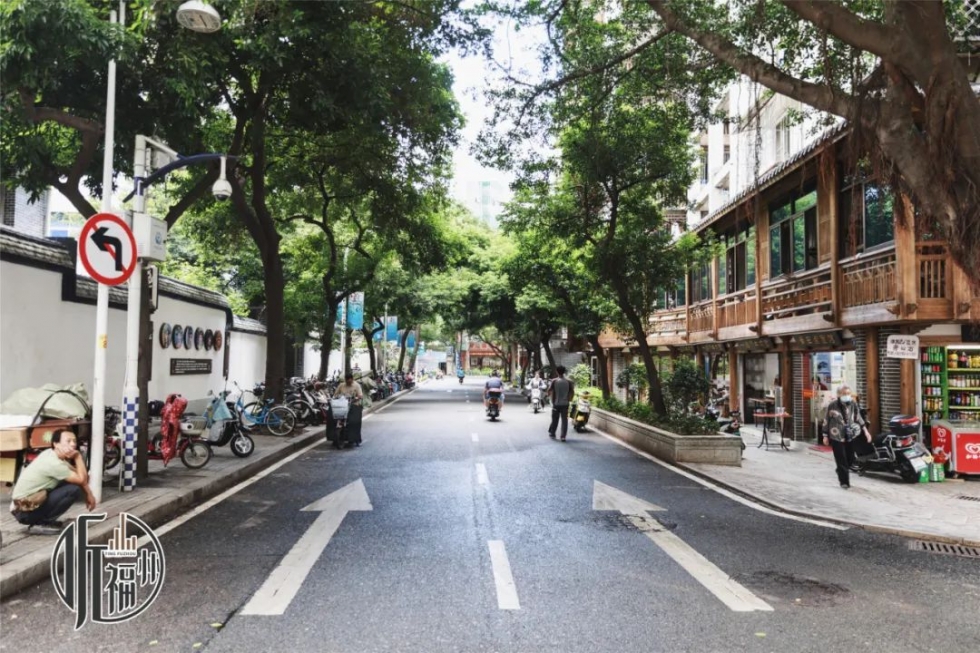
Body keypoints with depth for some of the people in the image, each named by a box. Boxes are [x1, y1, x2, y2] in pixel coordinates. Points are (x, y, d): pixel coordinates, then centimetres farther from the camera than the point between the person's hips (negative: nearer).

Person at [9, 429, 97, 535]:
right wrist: (78, 456, -12)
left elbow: (82, 476, 8)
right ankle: (40, 524, -8)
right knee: (74, 489, -19)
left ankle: (40, 520, 10)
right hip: (25, 511, -9)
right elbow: (81, 479, -18)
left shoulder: (52, 454, 4)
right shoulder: (53, 463, -23)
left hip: (28, 502, 9)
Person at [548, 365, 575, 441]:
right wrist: (569, 400, 11)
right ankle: (563, 436, -2)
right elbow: (572, 392, -2)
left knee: (554, 420, 13)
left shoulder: (554, 381, -7)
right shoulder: (568, 382, -2)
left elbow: (550, 391, -9)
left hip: (556, 404, -1)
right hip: (565, 404, 1)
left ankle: (551, 433, 24)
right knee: (564, 420, 3)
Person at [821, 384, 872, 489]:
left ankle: (840, 472, 40)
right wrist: (825, 436, -1)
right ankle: (844, 481, 9)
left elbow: (858, 417, 9)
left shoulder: (853, 404, -2)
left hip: (850, 436, 4)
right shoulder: (832, 405, -11)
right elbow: (826, 421, -4)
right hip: (836, 437, -4)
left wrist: (865, 430, 0)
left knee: (850, 460, 12)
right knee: (841, 460, -3)